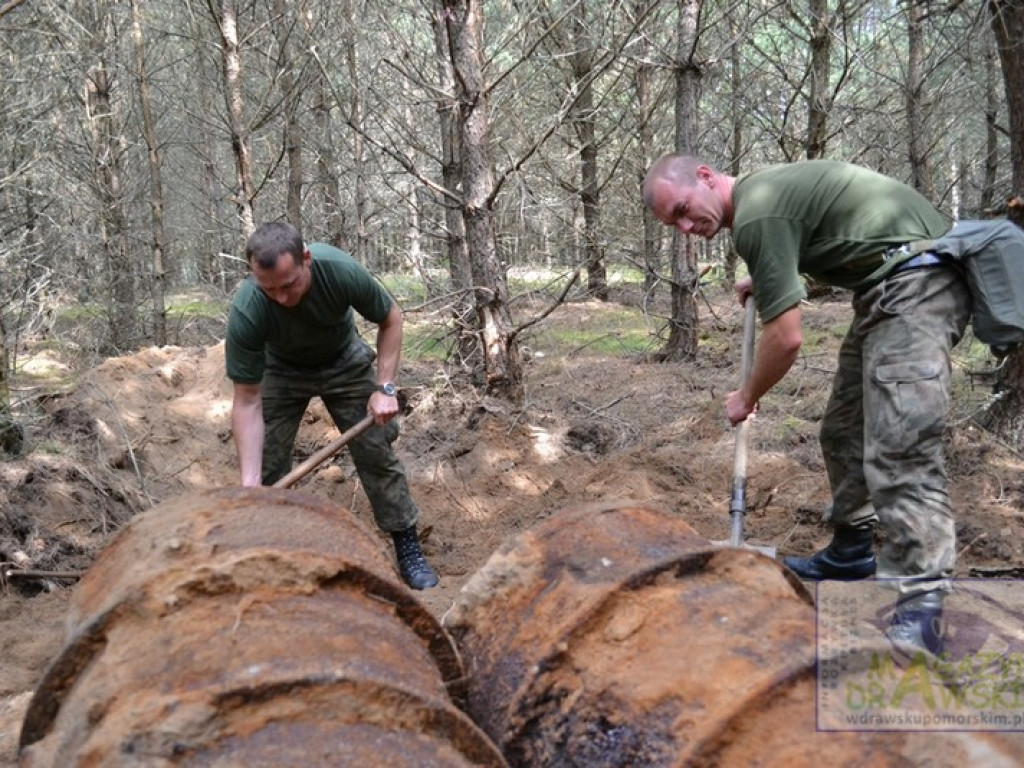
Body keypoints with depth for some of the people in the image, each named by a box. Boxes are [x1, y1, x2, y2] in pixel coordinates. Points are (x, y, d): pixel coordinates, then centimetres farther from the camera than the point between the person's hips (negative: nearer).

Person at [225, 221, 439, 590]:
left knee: (376, 452, -3)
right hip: (281, 371, 0)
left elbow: (390, 318, -14)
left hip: (345, 362, 0)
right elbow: (247, 402, -29)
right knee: (266, 464, -9)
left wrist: (385, 387, -22)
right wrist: (249, 483, -36)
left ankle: (408, 548, 11)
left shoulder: (342, 270, -36)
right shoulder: (246, 312, -36)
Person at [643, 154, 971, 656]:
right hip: (888, 288, 11)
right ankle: (851, 551, 27)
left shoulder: (755, 215, -18)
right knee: (844, 430, 15)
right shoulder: (765, 188, 13)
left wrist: (746, 399, 0)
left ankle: (919, 607, -23)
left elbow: (786, 340, -17)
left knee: (899, 449, -20)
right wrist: (764, 281, 33)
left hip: (917, 283, -11)